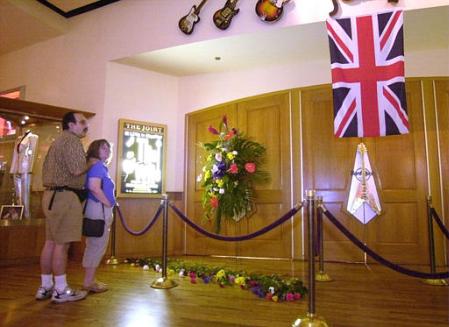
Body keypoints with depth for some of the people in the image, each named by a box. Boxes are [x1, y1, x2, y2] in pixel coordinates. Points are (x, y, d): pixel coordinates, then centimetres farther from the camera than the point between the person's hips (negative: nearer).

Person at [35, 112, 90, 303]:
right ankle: (61, 290, 0)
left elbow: (47, 169, 25)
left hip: (52, 194, 10)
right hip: (65, 196, -10)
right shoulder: (71, 140, -9)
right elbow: (77, 169, -18)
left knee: (51, 242, 11)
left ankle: (45, 286, 17)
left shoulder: (58, 141, 23)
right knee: (62, 243, -6)